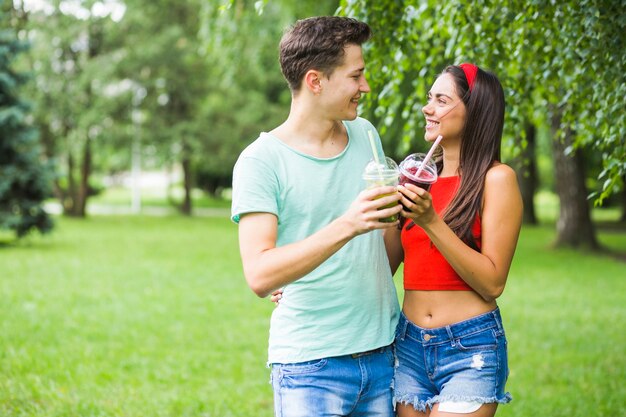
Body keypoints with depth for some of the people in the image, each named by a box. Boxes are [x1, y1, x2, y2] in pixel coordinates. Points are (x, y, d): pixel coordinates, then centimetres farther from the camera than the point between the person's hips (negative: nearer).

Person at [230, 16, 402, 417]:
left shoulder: (366, 135, 10)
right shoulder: (262, 160, -9)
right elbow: (260, 275, -21)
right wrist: (346, 227, -30)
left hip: (384, 352, 6)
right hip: (310, 363, -5)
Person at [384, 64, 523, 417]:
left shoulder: (496, 178, -7)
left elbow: (493, 283, -13)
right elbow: (385, 265, 12)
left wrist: (431, 222, -19)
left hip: (470, 348, -5)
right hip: (410, 344, 5)